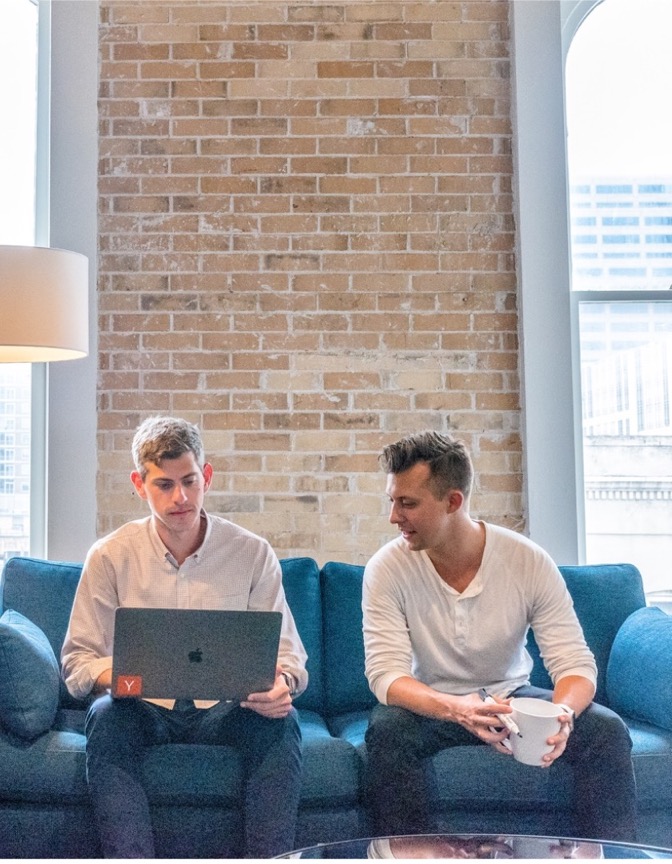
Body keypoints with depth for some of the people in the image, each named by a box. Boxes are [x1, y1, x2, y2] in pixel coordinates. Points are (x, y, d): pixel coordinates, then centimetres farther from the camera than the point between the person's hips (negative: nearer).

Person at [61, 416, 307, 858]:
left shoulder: (253, 553, -2)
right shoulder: (111, 556, -1)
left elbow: (287, 652, 0)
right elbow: (79, 660, -1)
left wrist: (281, 683, -26)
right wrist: (116, 677, -26)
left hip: (226, 710, 0)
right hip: (143, 710, 0)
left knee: (281, 721, -29)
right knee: (106, 717, -32)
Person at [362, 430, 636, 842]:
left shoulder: (529, 561, -15)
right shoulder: (388, 568, -17)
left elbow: (575, 663, -15)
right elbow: (386, 673, -23)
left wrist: (562, 713, -40)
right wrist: (457, 710, -43)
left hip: (512, 696, 1)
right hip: (432, 704, -1)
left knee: (607, 729, -22)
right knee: (386, 730, -33)